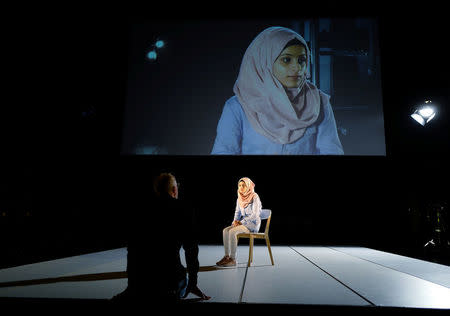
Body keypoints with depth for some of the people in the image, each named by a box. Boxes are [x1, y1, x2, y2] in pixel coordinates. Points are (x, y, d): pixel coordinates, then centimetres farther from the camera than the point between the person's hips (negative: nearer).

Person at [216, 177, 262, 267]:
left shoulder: (254, 197, -12)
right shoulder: (239, 198, 9)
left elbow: (255, 214, -17)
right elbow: (237, 212, 16)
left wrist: (242, 222, -18)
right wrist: (236, 221, -5)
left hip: (253, 223, -7)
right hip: (243, 222, 7)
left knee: (232, 231, -28)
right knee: (225, 230, -16)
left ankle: (233, 259, -23)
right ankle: (226, 256, -14)